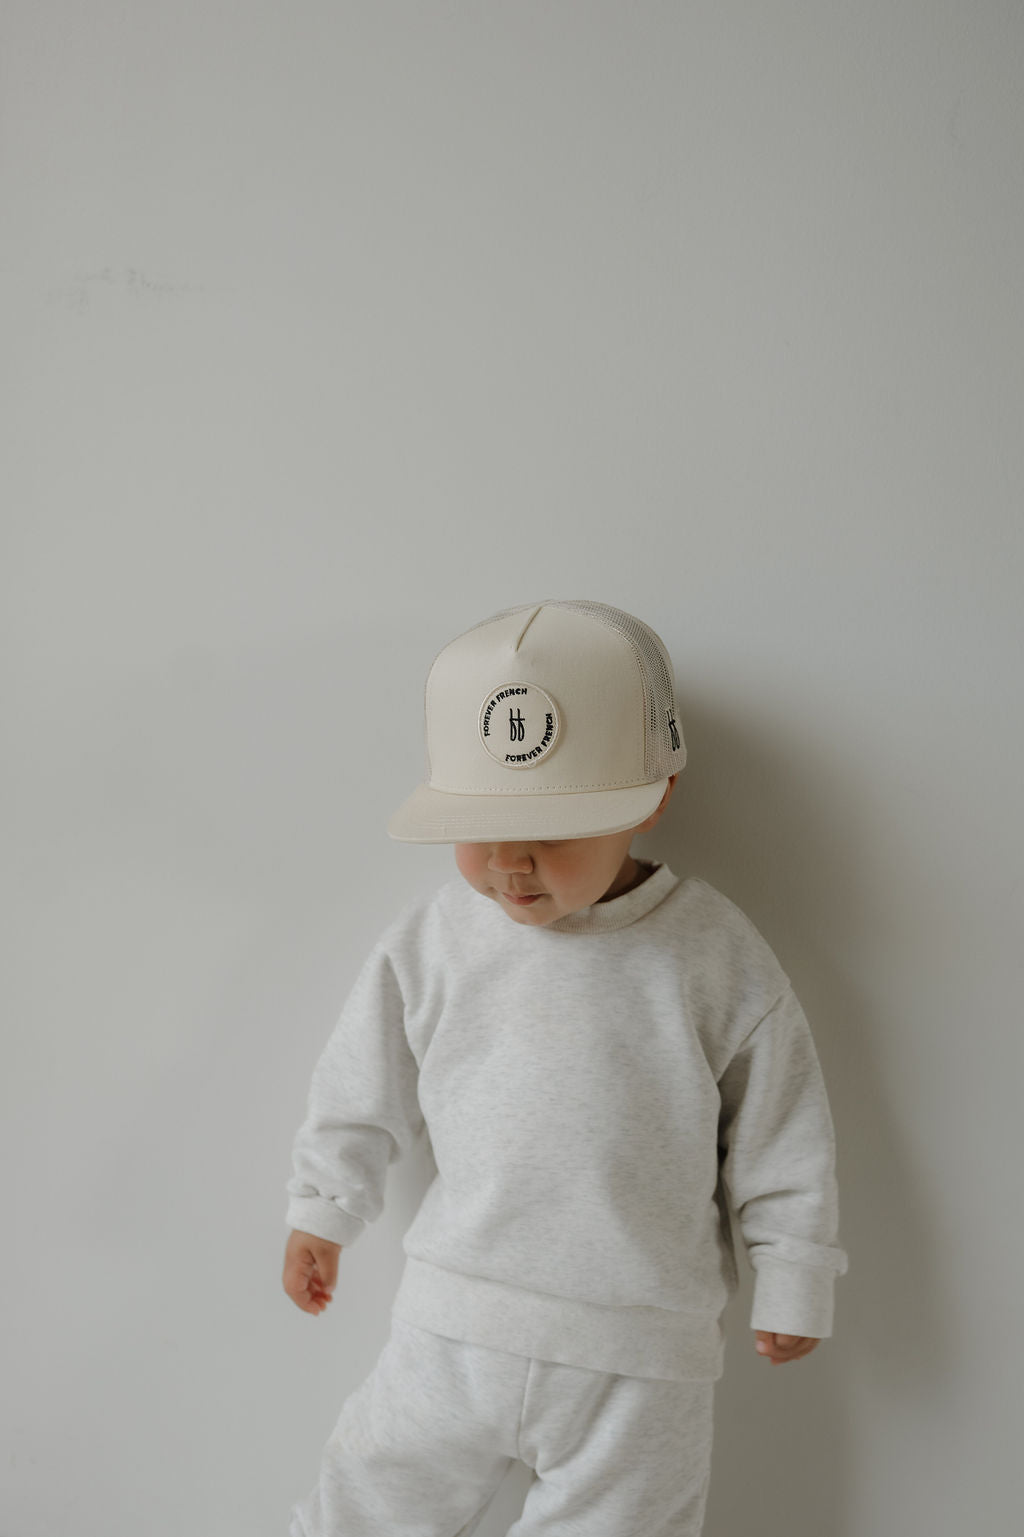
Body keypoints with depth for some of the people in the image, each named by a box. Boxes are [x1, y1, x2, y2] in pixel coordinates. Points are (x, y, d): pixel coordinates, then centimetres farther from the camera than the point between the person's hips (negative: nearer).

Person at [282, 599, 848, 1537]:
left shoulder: (715, 958, -11)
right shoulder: (429, 944, -5)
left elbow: (781, 1142, -1)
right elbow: (364, 1093, 10)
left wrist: (792, 1286, 5)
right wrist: (323, 1214, 17)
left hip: (641, 1362, -2)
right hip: (455, 1328, 2)